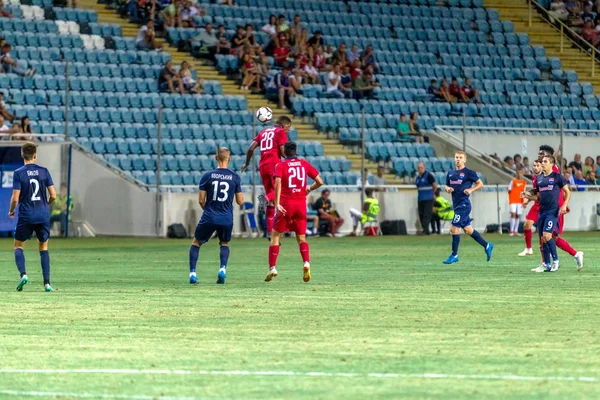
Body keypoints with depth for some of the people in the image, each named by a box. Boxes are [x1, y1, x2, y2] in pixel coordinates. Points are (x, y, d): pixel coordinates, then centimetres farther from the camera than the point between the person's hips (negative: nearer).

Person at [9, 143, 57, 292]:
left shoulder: (19, 173, -9)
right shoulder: (43, 171, -1)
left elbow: (15, 198, -12)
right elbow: (53, 195, -1)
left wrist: (11, 211, 9)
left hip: (26, 215, -2)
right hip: (43, 215, 2)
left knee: (18, 246, 14)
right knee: (43, 247, 14)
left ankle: (23, 274, -11)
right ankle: (47, 283, 5)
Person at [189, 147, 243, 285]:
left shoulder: (207, 176, -5)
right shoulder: (235, 177, -2)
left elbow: (201, 200, -2)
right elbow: (240, 202, 1)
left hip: (209, 217, -1)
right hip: (227, 219, 1)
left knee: (196, 242, 19)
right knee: (225, 244, 25)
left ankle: (192, 274, 7)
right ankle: (222, 269, 0)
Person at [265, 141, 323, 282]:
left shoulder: (280, 165, 0)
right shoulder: (304, 164, 8)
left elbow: (278, 183, -16)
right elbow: (320, 182, 7)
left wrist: (277, 204, -20)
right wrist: (309, 189, 27)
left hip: (285, 205, -3)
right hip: (301, 204, 3)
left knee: (275, 236, 8)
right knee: (301, 238, 11)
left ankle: (272, 268, 0)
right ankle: (306, 263, -13)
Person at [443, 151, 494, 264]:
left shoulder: (469, 172, -6)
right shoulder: (450, 173, 13)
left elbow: (480, 184, -1)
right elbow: (447, 186, 22)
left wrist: (471, 189, -16)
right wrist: (448, 189, -1)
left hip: (464, 204, -8)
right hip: (456, 204, 8)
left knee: (454, 228, -10)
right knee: (468, 229, 13)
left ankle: (454, 255, -1)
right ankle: (487, 246, 27)